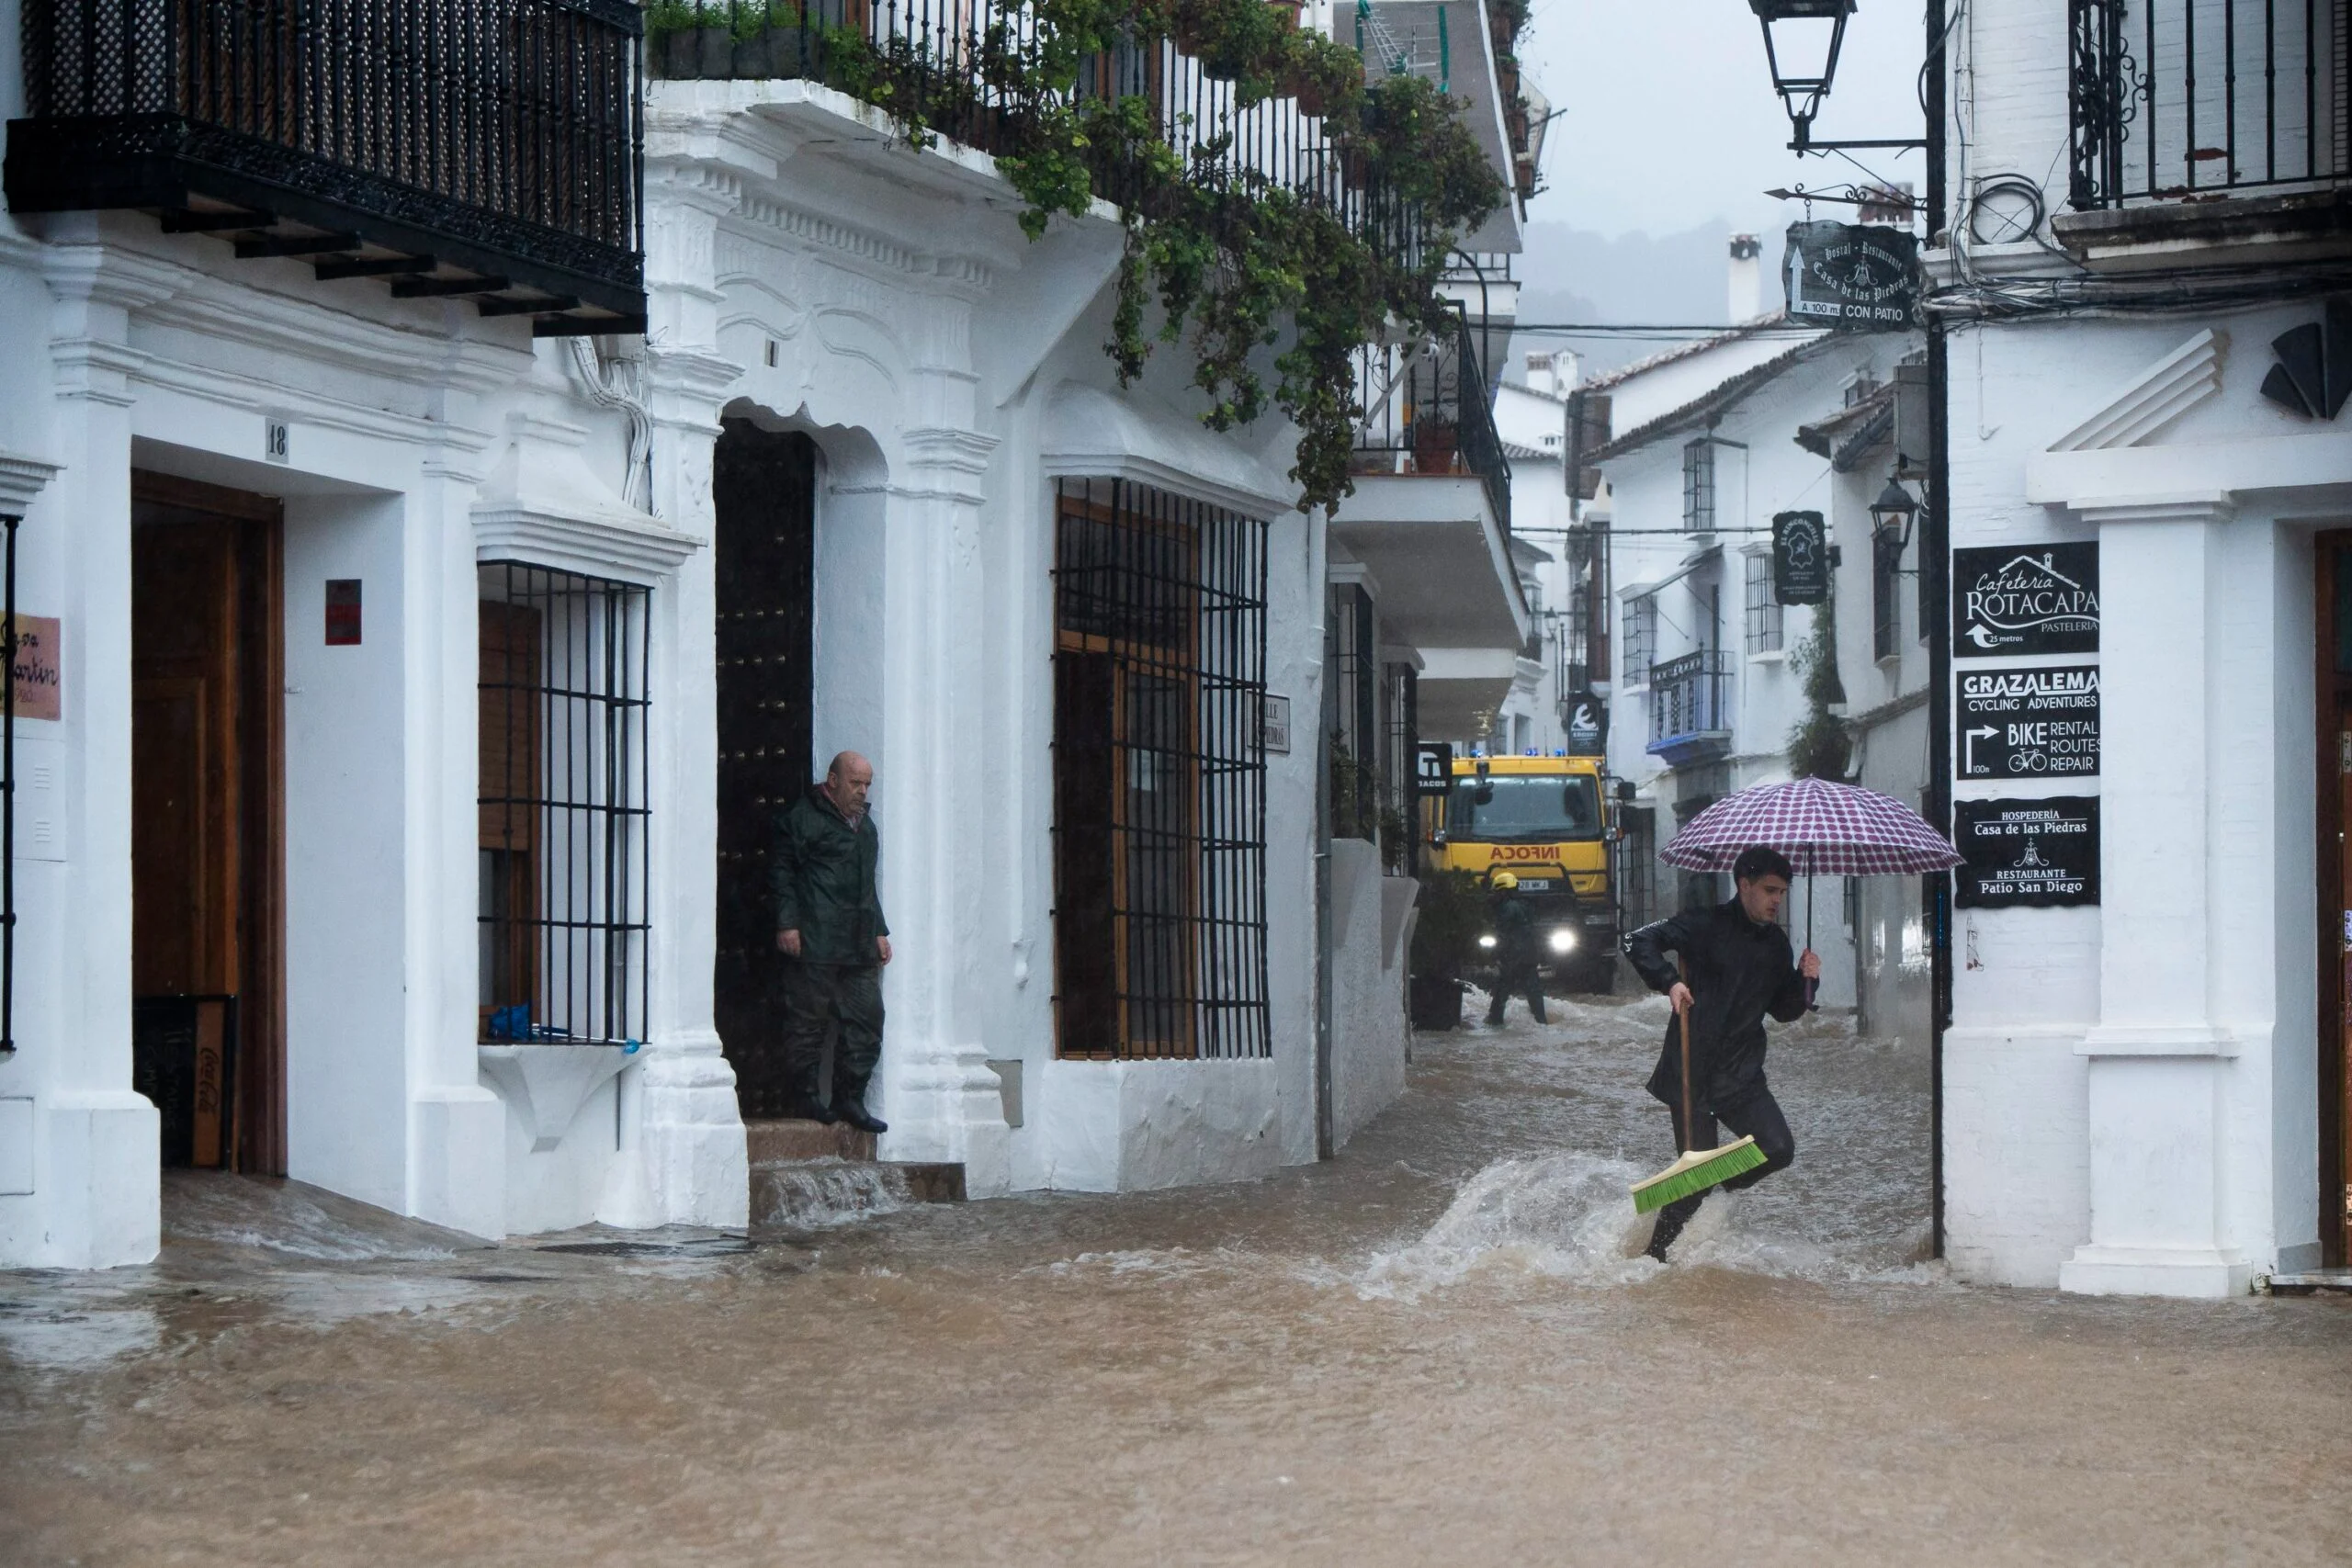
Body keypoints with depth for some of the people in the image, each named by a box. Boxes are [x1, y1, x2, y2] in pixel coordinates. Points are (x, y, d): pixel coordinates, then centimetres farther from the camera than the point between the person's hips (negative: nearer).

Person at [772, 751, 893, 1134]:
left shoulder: (864, 823, 22)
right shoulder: (802, 816, -1)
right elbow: (782, 869, -5)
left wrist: (879, 931, 24)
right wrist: (787, 922, -13)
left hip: (859, 944, 7)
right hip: (813, 942, -7)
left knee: (866, 1019, 2)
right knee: (808, 1019, -3)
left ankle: (849, 1098, 7)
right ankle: (807, 1095, 4)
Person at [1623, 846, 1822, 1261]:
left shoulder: (1775, 943, 11)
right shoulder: (1708, 925, -7)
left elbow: (1784, 1011, 18)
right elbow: (1639, 942, -12)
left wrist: (1805, 981, 0)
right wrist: (1669, 982, -24)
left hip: (1742, 1075, 5)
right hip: (1692, 1074, -5)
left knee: (1779, 1150, -14)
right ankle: (1654, 1255, 16)